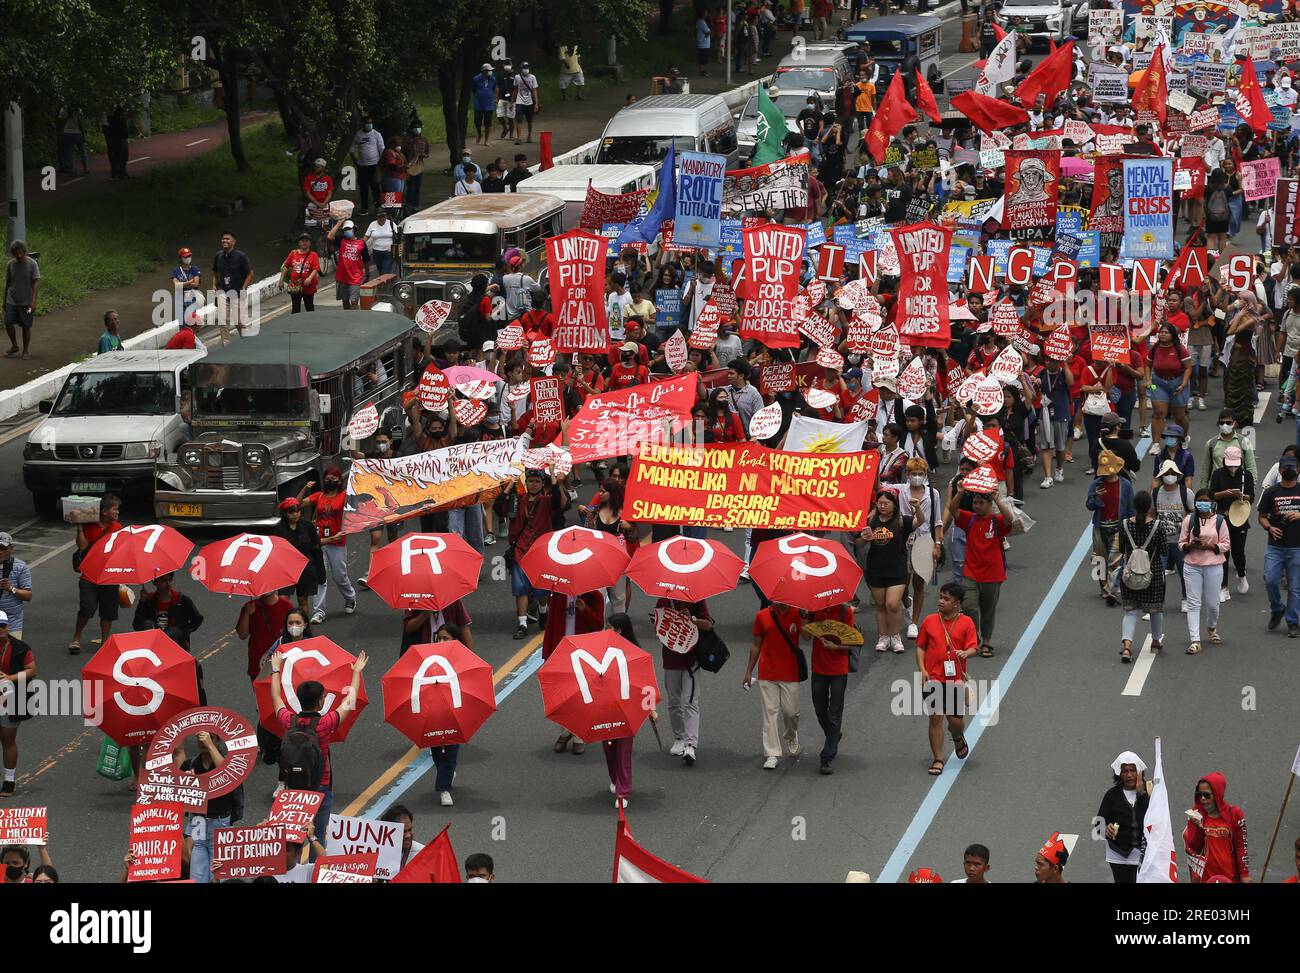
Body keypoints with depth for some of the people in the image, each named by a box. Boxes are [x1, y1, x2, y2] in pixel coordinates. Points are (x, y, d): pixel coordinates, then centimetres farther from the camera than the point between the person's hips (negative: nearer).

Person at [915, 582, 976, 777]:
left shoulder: (966, 622, 0)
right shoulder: (929, 621, 4)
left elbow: (973, 647, -3)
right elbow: (920, 647, 9)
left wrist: (966, 653, -27)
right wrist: (922, 669, -4)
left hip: (956, 679, -1)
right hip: (933, 679, 1)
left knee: (956, 720, 2)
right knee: (935, 718, -1)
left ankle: (958, 738, 39)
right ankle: (938, 760, 8)